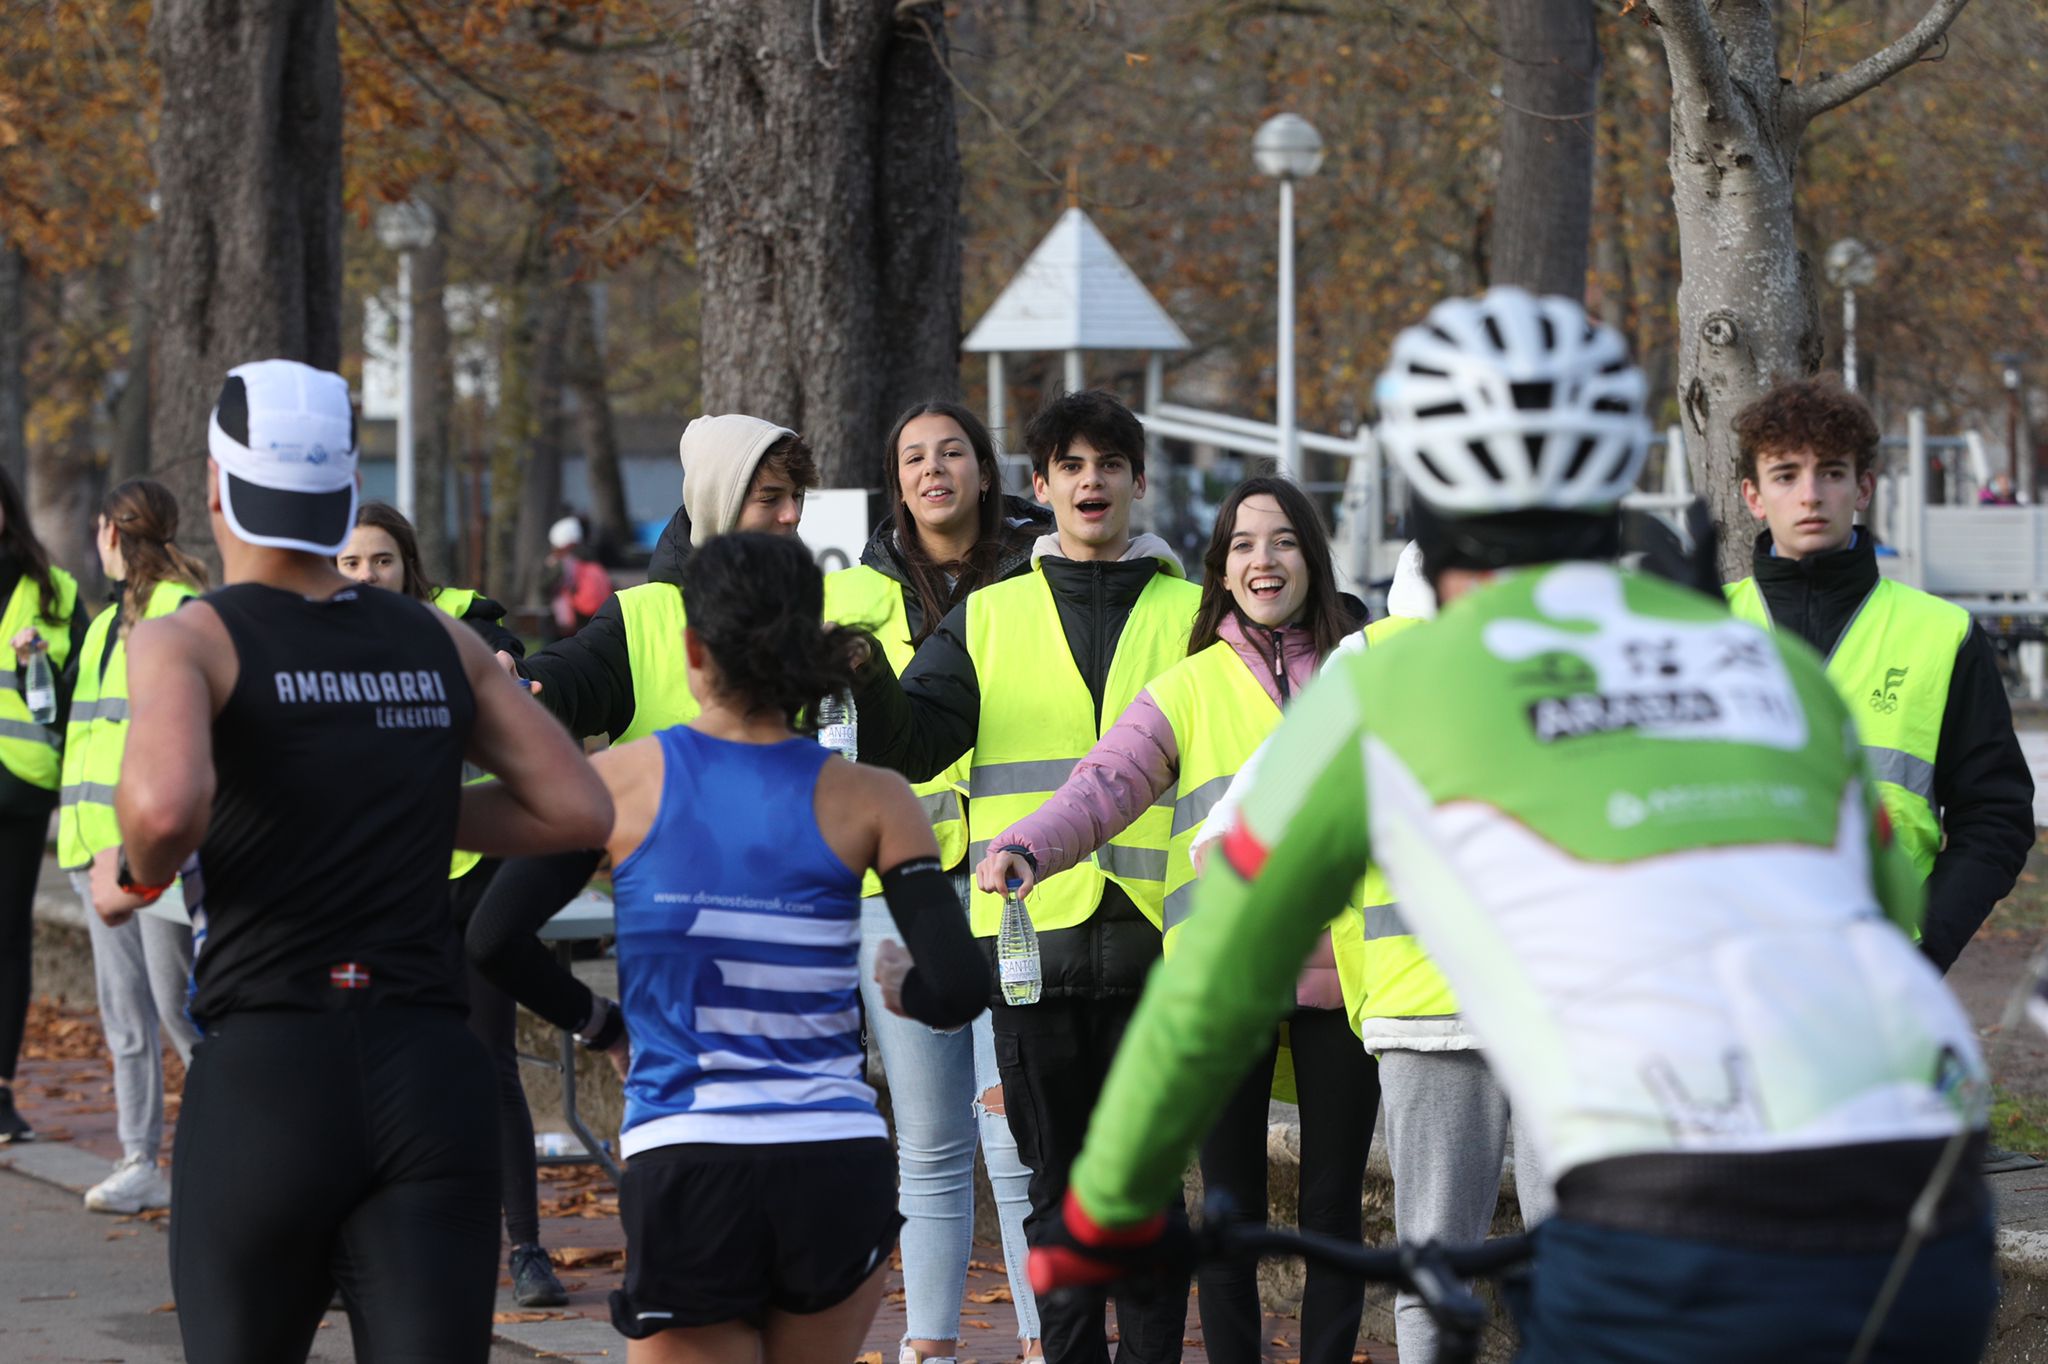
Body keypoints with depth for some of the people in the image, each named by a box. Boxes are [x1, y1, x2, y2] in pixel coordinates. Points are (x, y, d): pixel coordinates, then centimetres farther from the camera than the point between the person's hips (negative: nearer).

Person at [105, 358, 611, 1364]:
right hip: (434, 1076, 3)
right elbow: (580, 809, 12)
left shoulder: (186, 640, -3)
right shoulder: (438, 641, 11)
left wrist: (136, 874, -1)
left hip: (265, 1071, -3)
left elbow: (166, 803, -23)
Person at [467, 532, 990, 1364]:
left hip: (684, 1171, -2)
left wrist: (596, 1021, 13)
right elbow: (957, 991, -7)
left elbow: (492, 941, -5)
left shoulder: (624, 781, 0)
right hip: (838, 1164, 2)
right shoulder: (867, 801, 0)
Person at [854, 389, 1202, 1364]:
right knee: (1055, 1181, 7)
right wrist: (873, 686, -19)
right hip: (1031, 929, 1)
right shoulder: (990, 619, 12)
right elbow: (913, 744, 1)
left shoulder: (1192, 616, 9)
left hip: (1151, 936, -1)